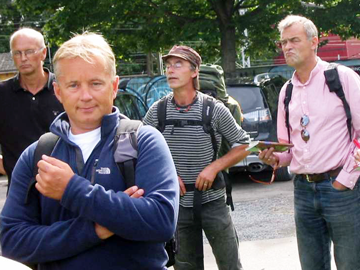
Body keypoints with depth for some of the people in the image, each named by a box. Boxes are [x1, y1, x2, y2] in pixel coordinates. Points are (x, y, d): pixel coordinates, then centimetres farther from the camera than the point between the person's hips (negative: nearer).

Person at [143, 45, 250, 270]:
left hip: (212, 201, -2)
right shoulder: (157, 111, -2)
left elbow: (243, 145, 2)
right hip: (178, 203, 2)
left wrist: (214, 167, -11)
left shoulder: (214, 109, -7)